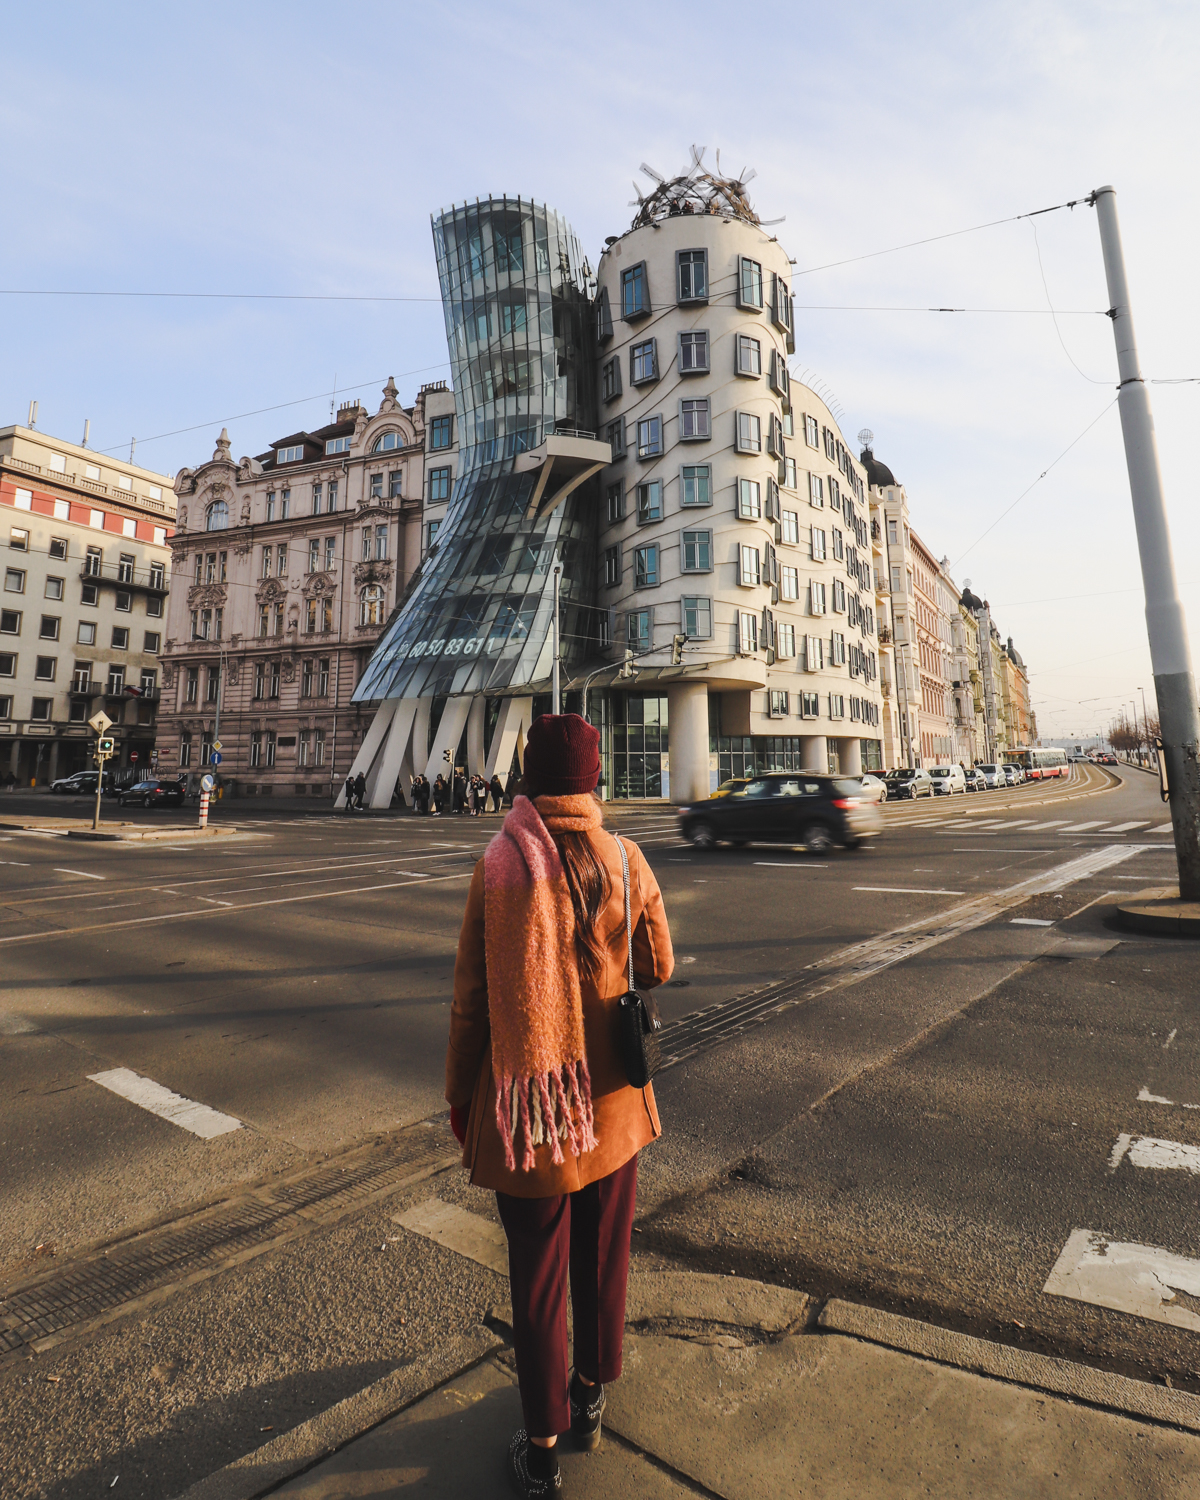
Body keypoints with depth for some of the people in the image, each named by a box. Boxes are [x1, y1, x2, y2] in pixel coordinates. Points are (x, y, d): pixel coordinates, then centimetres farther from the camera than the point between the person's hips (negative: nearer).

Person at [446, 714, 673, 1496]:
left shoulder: (499, 866, -16)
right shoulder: (625, 860, -11)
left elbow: (472, 996, -11)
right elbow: (659, 968, 1)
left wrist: (460, 1095, 3)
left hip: (527, 1106, -2)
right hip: (613, 1099, 2)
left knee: (537, 1273, 17)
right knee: (604, 1255, 24)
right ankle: (591, 1397, 46)